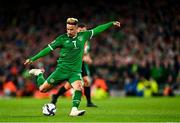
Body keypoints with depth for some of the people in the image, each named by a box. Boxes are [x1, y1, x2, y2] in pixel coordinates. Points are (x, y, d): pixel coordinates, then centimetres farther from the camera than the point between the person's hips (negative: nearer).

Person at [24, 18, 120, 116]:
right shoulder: (62, 38, -6)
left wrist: (111, 23, 12)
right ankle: (39, 74, 32)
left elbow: (97, 30, 12)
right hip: (62, 70, -1)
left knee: (78, 87, -28)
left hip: (75, 71, 2)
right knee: (42, 89, 3)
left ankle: (74, 110, -28)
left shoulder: (83, 36, 3)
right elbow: (48, 49, -4)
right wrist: (32, 59, -8)